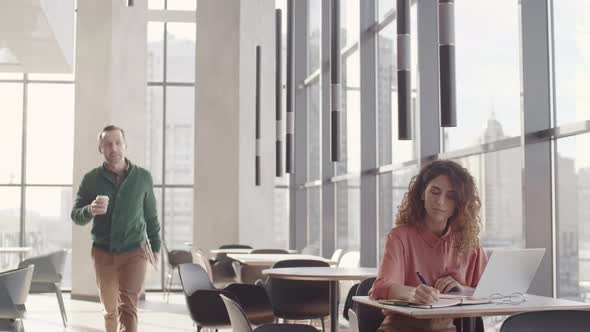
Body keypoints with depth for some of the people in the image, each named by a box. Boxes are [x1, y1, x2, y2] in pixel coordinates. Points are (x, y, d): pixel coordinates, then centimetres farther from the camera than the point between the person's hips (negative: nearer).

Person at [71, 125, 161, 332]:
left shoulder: (143, 177, -1)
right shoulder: (91, 179, -3)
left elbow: (151, 215, 9)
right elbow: (76, 216, -2)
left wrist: (155, 247, 15)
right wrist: (90, 210, -25)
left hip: (134, 252, -2)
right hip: (103, 252, 2)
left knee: (128, 307, -14)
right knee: (110, 309, 15)